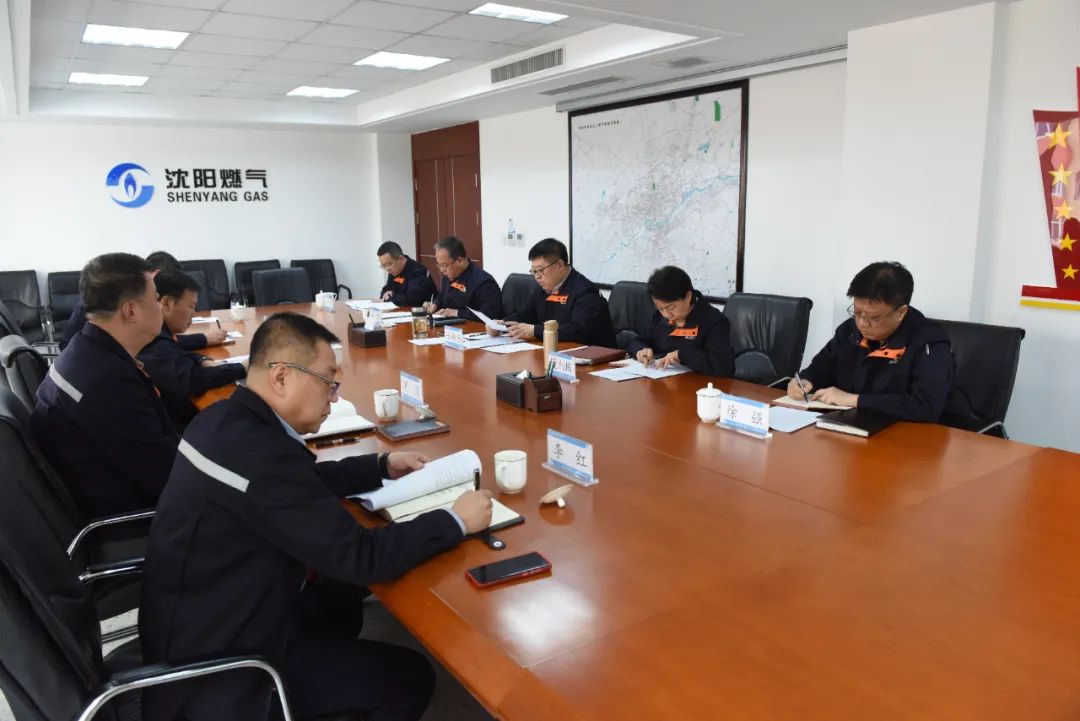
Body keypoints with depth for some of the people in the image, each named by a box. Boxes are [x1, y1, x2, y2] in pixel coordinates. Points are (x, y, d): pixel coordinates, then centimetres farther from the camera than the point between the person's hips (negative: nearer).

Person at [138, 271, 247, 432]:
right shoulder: (156, 346, -27)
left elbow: (175, 351, 19)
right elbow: (192, 380, -34)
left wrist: (203, 361, -1)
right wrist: (242, 369, -24)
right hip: (172, 428, -9)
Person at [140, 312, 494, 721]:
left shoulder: (228, 418, -3)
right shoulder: (261, 452, -32)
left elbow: (304, 482, 14)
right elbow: (360, 558, -28)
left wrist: (382, 467, 8)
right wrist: (456, 521, -18)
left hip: (197, 621, 9)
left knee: (341, 602, 27)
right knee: (410, 679, -1)